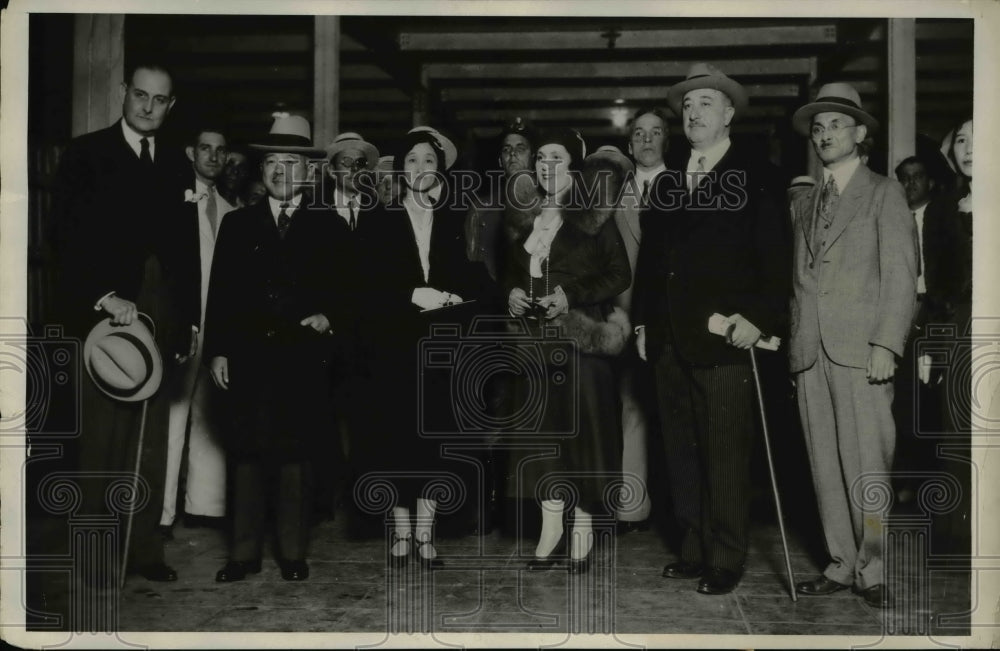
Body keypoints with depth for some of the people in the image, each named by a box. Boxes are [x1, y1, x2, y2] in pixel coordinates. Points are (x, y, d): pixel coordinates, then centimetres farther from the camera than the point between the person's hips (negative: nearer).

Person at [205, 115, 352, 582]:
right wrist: (217, 350, 2)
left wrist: (330, 318, -13)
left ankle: (293, 553, 14)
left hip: (303, 362, -1)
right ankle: (244, 553, 13)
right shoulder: (237, 225, 11)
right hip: (247, 360, 1)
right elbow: (220, 293, 9)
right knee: (246, 456, 4)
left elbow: (344, 292, 8)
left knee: (295, 458, 3)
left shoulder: (329, 228, 8)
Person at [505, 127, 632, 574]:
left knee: (582, 428, -3)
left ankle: (582, 526, 8)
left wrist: (572, 296, -16)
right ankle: (551, 527, 11)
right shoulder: (526, 217, 12)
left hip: (580, 335, -5)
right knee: (543, 429, 4)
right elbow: (513, 271, 21)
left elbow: (620, 274, -7)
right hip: (536, 336, 5)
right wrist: (512, 293, 0)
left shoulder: (592, 216, -4)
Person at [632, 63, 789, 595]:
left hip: (724, 339, -6)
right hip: (670, 342, 6)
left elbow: (774, 257, -6)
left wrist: (759, 317, -16)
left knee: (725, 458, -2)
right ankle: (694, 549, 21)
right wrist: (642, 321, 14)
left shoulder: (756, 176, 0)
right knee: (681, 455, 10)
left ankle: (726, 560, 9)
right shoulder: (665, 184, 18)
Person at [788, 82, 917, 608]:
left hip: (860, 351, -4)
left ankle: (874, 571, 3)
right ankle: (841, 565, 12)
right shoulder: (804, 204, 20)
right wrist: (793, 344, 6)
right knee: (826, 467, 5)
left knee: (866, 467, -6)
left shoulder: (884, 193, 6)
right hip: (810, 353, 5)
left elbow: (901, 275, -2)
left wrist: (885, 345, -12)